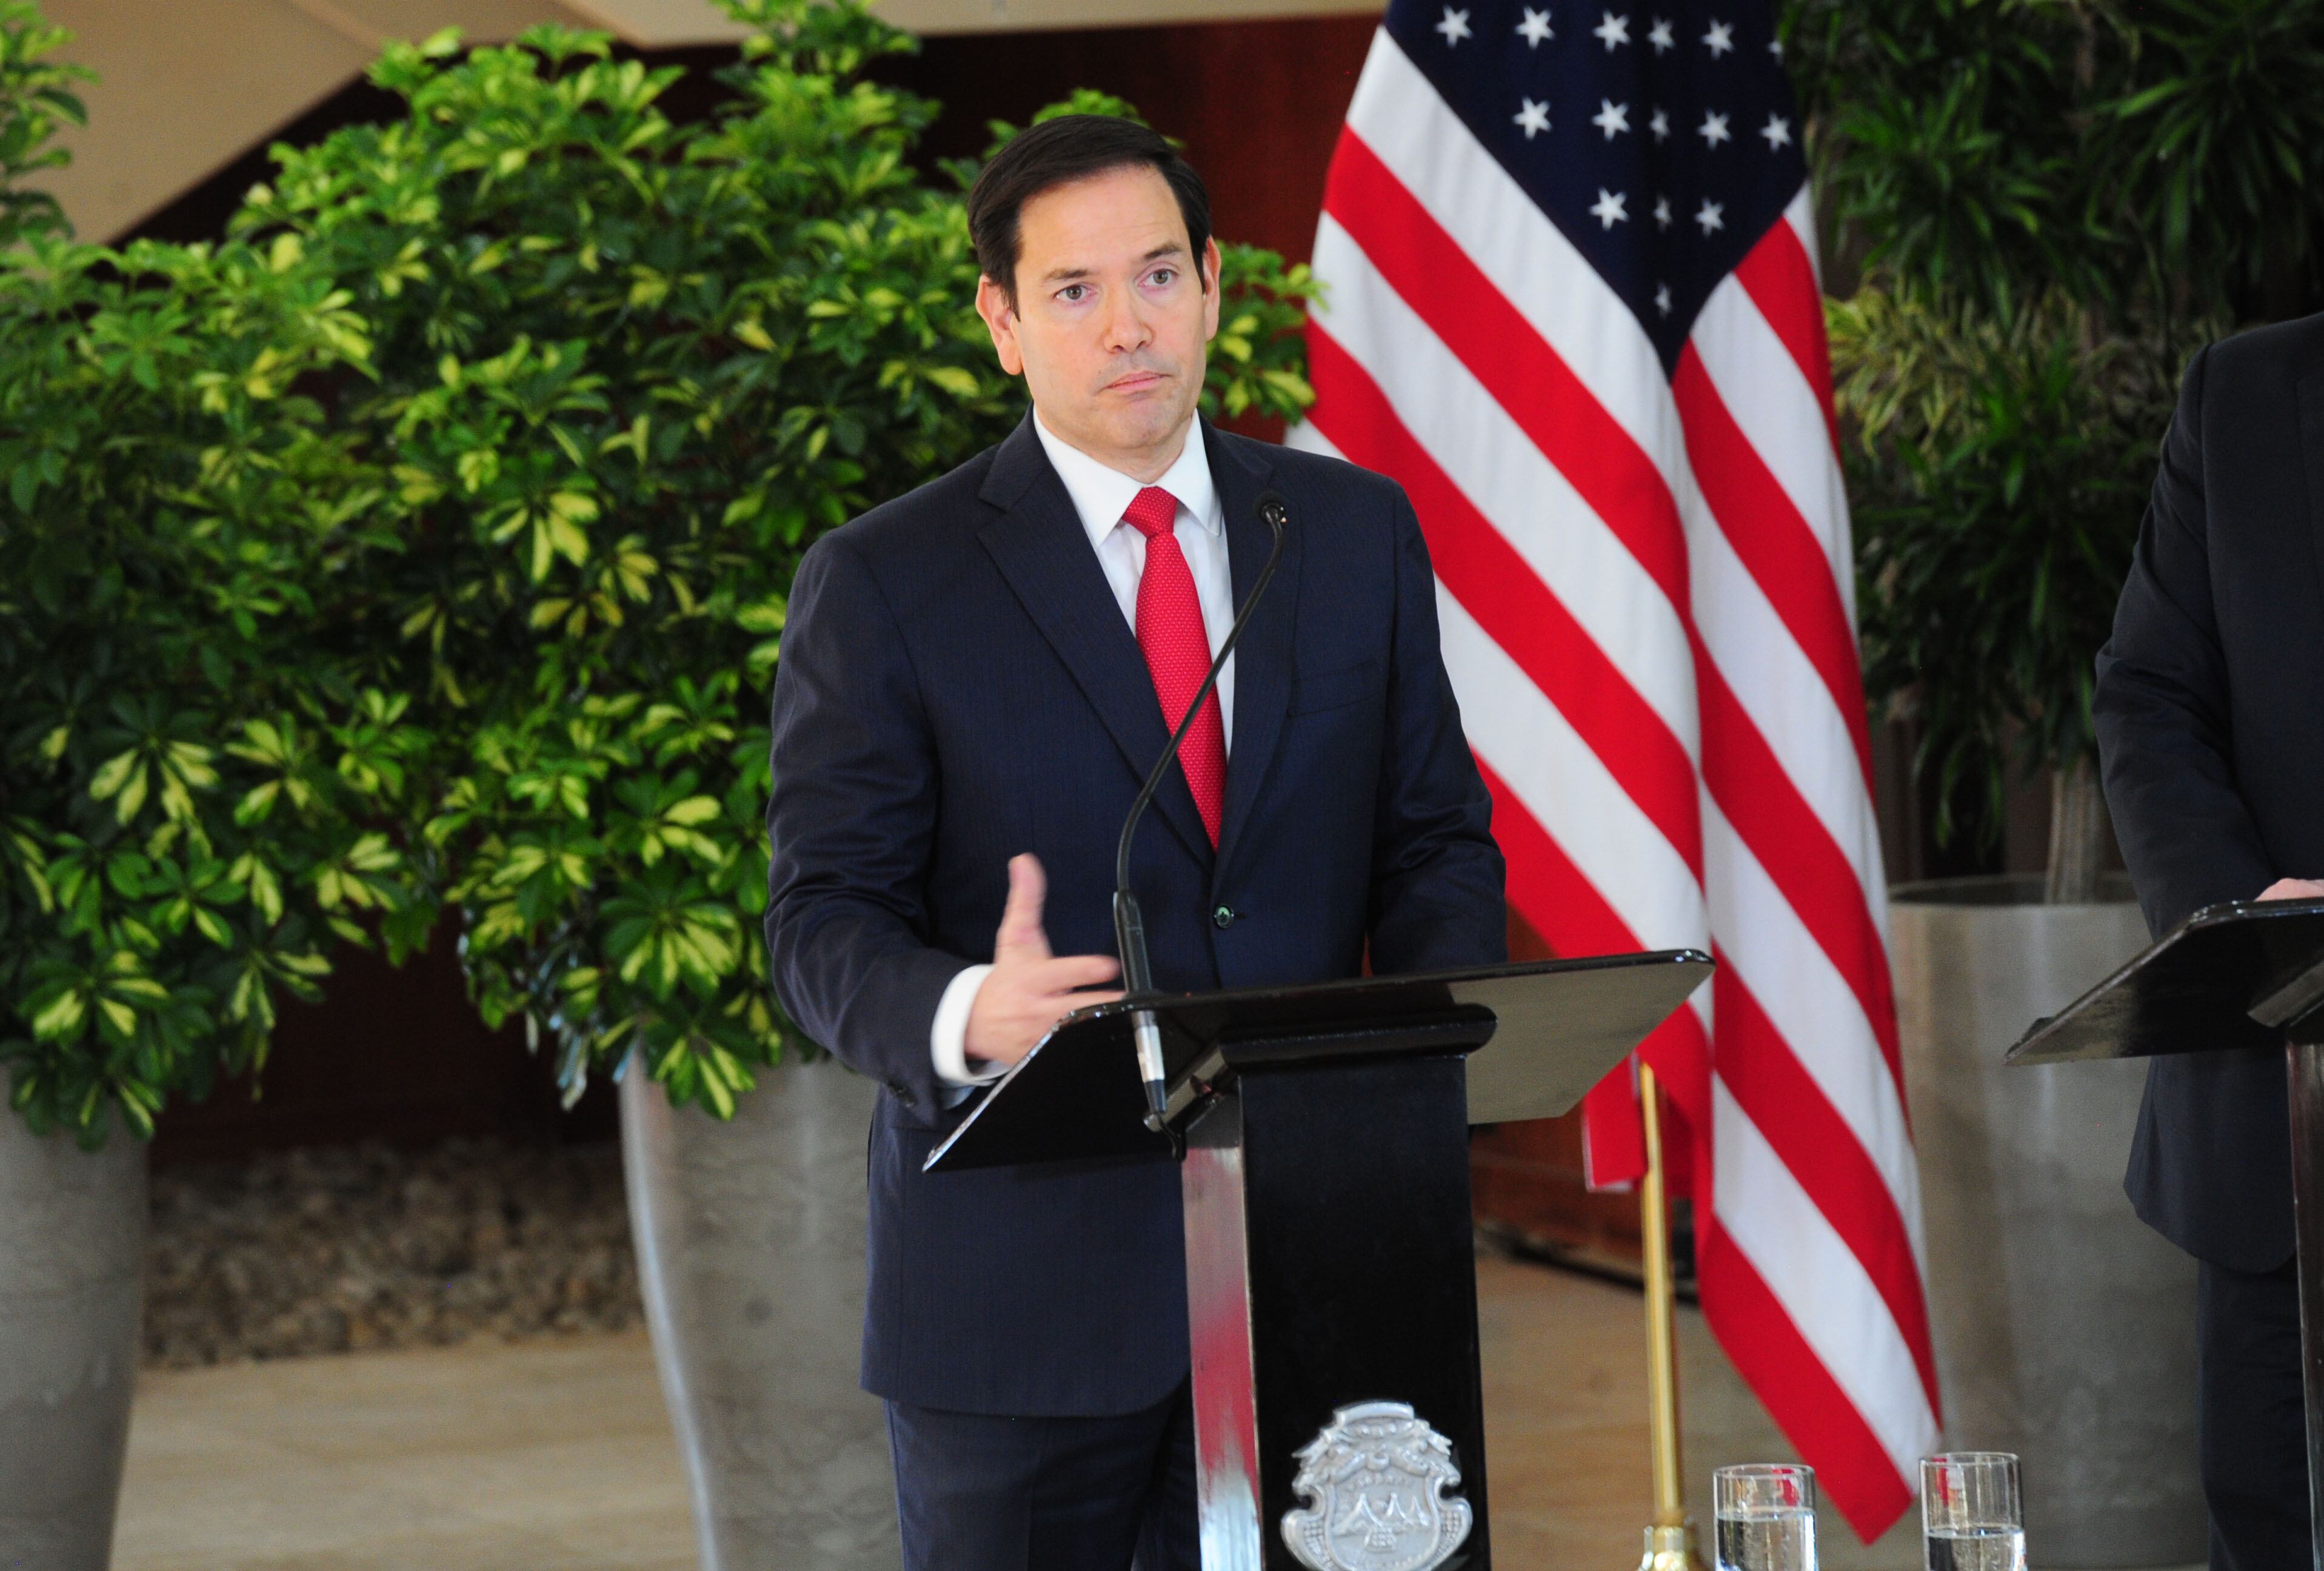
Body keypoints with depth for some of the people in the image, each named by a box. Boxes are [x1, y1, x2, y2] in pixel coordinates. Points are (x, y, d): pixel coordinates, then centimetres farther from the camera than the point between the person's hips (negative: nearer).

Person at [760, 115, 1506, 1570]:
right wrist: (967, 1015, -28)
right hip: (1020, 1294, -3)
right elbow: (824, 927, -5)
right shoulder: (883, 585, -2)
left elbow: (1436, 838, 13)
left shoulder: (1358, 534, 10)